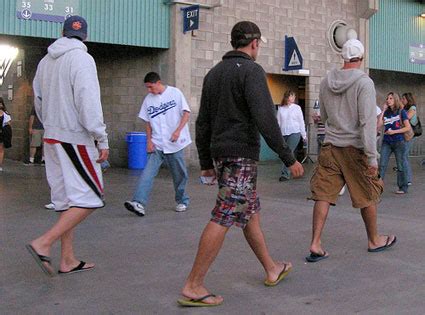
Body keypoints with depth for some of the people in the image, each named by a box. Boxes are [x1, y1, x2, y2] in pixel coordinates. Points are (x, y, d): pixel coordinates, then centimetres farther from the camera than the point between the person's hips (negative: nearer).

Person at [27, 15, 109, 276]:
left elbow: (39, 101, 18)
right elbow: (89, 102, -18)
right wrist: (102, 140, -15)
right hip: (75, 139, -8)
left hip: (52, 138, 8)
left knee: (67, 200, 12)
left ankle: (68, 260, 15)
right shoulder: (81, 58, -10)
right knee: (89, 198, -3)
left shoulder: (46, 61, 13)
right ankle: (43, 244, -10)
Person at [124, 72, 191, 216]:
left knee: (179, 174, 9)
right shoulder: (148, 99, 7)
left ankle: (182, 201, 28)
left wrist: (178, 130, -17)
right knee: (147, 173, -12)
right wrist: (149, 141, 1)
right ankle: (139, 203, -21)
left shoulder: (175, 93, -3)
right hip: (157, 144, 3)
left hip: (175, 143, -2)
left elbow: (186, 113, -5)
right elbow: (148, 122, 12)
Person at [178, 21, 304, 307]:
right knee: (223, 219, -8)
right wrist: (289, 158, -15)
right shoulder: (251, 70, -10)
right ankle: (193, 287, -7)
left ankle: (272, 269, 31)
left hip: (220, 152, 9)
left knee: (250, 212, 18)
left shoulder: (214, 73, 15)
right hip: (241, 154, -9)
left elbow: (203, 123, 16)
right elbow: (265, 119, -20)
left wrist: (206, 163, 21)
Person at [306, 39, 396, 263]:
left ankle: (316, 245, -1)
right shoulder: (363, 82, -11)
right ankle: (374, 240, 27)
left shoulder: (326, 82, 6)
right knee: (368, 196, 12)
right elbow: (368, 121, -16)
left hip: (330, 146, 4)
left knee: (323, 194, 3)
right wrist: (372, 157, -15)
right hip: (355, 147, -4)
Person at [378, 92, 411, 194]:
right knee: (382, 165, -3)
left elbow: (408, 127, -7)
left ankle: (403, 187, 14)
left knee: (401, 166, 4)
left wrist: (394, 131, -15)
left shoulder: (401, 112, -3)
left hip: (399, 142, -4)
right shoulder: (386, 113, 8)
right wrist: (383, 110, -3)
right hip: (386, 142, 4)